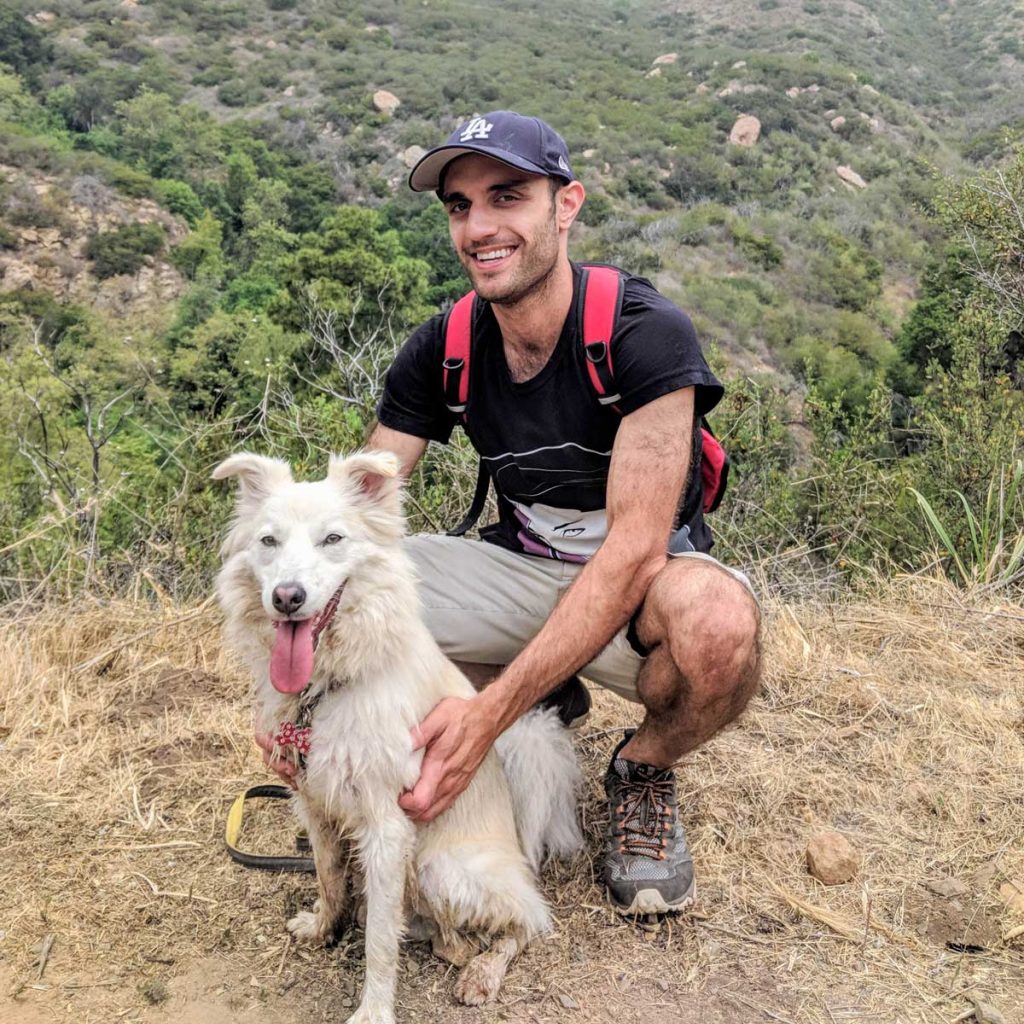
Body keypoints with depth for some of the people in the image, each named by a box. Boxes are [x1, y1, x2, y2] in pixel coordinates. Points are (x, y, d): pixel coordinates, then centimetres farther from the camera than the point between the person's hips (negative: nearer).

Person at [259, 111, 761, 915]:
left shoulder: (646, 332, -23)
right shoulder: (443, 351, -8)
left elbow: (634, 550, -30)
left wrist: (489, 715, -39)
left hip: (640, 588, -4)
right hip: (522, 569, 4)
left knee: (716, 618, -40)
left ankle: (644, 772, -2)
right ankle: (546, 708, 6)